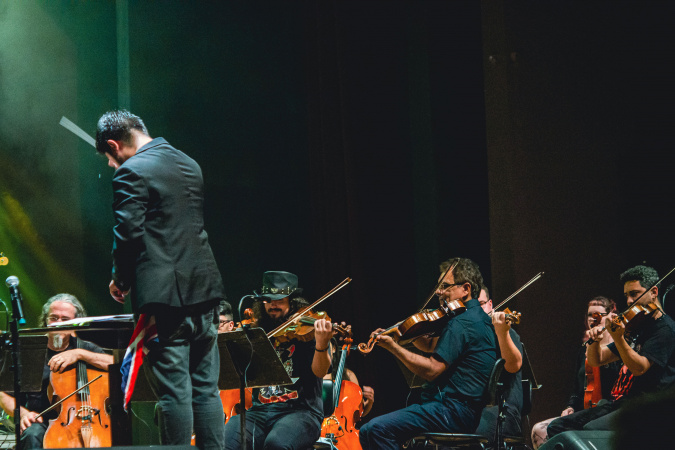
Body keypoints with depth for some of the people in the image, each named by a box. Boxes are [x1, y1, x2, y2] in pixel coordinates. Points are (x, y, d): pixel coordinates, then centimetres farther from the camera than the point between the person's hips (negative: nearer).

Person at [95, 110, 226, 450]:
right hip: (204, 290, 8)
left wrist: (121, 279, -1)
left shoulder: (132, 171, -10)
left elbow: (129, 233, -15)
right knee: (206, 388, 10)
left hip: (165, 294, -7)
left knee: (174, 390, -5)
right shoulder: (189, 165, 15)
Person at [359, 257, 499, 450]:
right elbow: (430, 345, 26)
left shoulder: (461, 323, -15)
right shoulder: (479, 317, 19)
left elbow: (431, 370, -20)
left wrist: (393, 347, -14)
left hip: (452, 412, -11)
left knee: (374, 430, -22)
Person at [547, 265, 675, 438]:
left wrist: (618, 337, -33)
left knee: (591, 430, -33)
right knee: (557, 427, -1)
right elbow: (596, 360, 20)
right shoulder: (635, 328, 20)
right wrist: (595, 340, -2)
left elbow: (639, 368, -20)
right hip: (619, 402, 9)